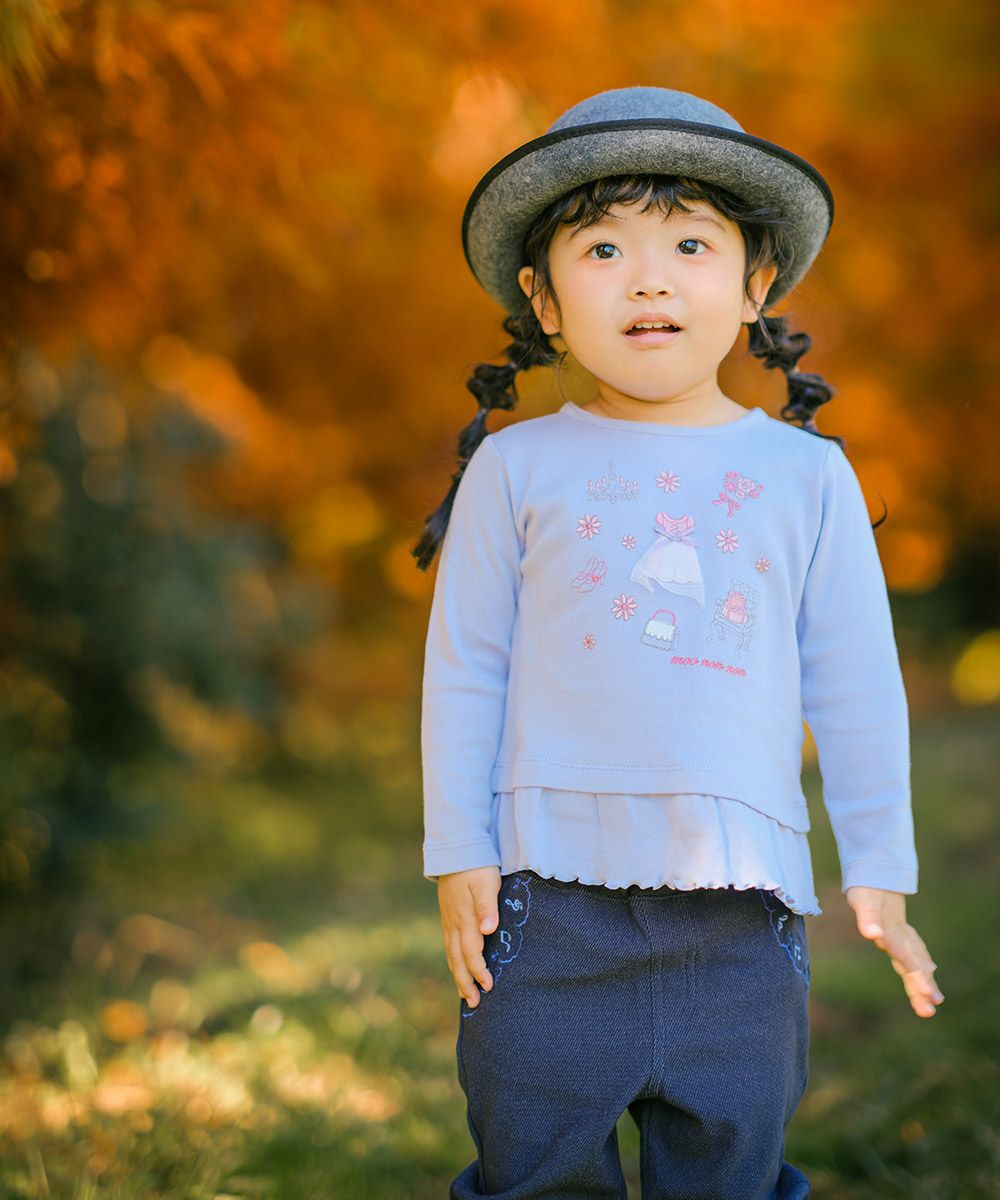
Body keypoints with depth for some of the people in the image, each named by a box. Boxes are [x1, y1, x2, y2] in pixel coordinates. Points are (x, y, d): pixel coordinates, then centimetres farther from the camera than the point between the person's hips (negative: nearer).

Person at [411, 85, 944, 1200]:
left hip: (739, 900, 1)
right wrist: (458, 855, 2)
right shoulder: (518, 467, 3)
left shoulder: (807, 474, 6)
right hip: (553, 885, -1)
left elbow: (858, 685, 8)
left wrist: (880, 870, 7)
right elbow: (463, 667, 6)